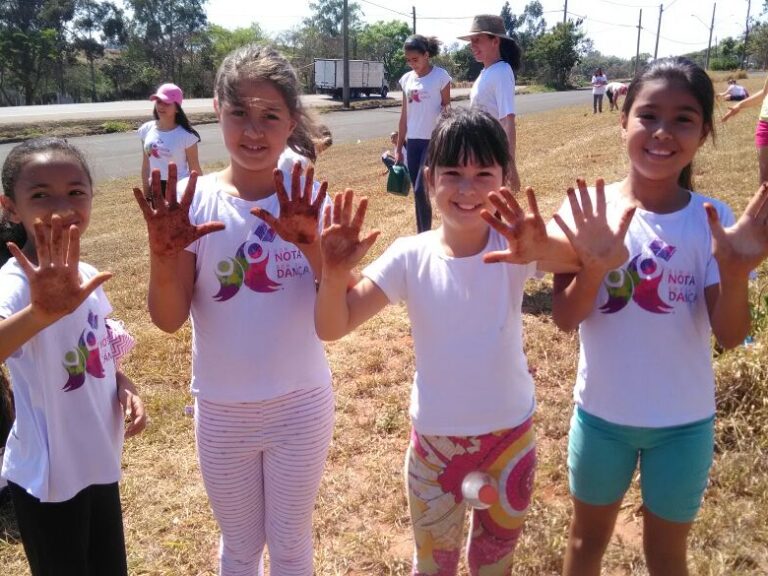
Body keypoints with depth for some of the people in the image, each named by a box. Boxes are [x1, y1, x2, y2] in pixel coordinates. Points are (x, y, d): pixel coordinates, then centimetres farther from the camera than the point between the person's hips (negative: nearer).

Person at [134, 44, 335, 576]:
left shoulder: (308, 198, -10)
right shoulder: (192, 199, -10)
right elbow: (169, 319, -12)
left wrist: (312, 245, -32)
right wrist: (163, 253, -31)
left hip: (301, 404, 0)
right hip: (222, 409, 1)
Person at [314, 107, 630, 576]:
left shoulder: (514, 244, -15)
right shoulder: (410, 257, -15)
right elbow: (331, 328, -17)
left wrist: (544, 248, -50)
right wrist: (335, 274, -37)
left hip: (511, 435, 1)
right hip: (436, 441, 0)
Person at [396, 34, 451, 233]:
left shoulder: (440, 76, -6)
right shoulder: (407, 79, 9)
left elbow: (447, 109, -3)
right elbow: (404, 115, 13)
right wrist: (398, 147, 12)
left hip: (434, 141, -5)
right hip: (413, 142, 6)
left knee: (421, 189, -11)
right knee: (418, 191, 9)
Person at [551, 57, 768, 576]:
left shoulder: (712, 220, -12)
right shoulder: (590, 209, -13)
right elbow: (565, 318, -14)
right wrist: (593, 270, -33)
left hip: (683, 422, 0)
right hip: (601, 412, 0)